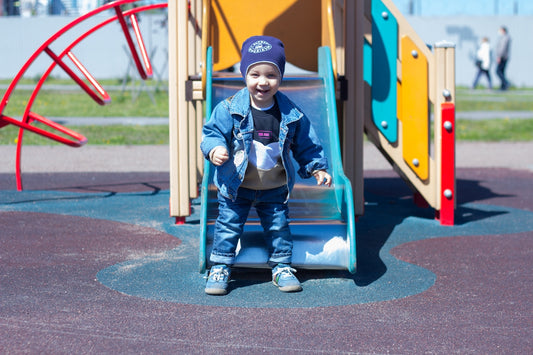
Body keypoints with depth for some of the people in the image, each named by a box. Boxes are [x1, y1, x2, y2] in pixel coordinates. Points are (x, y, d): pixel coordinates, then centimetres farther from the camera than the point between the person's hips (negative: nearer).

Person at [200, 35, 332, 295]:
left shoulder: (291, 115, -9)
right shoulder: (229, 109, -14)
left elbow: (306, 146, 3)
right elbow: (212, 132, -8)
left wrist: (317, 169, -1)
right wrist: (214, 149, -27)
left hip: (275, 189, 1)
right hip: (235, 186, -1)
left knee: (278, 226, 11)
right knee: (228, 225, 5)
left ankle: (282, 268, 28)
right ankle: (220, 269, 19)